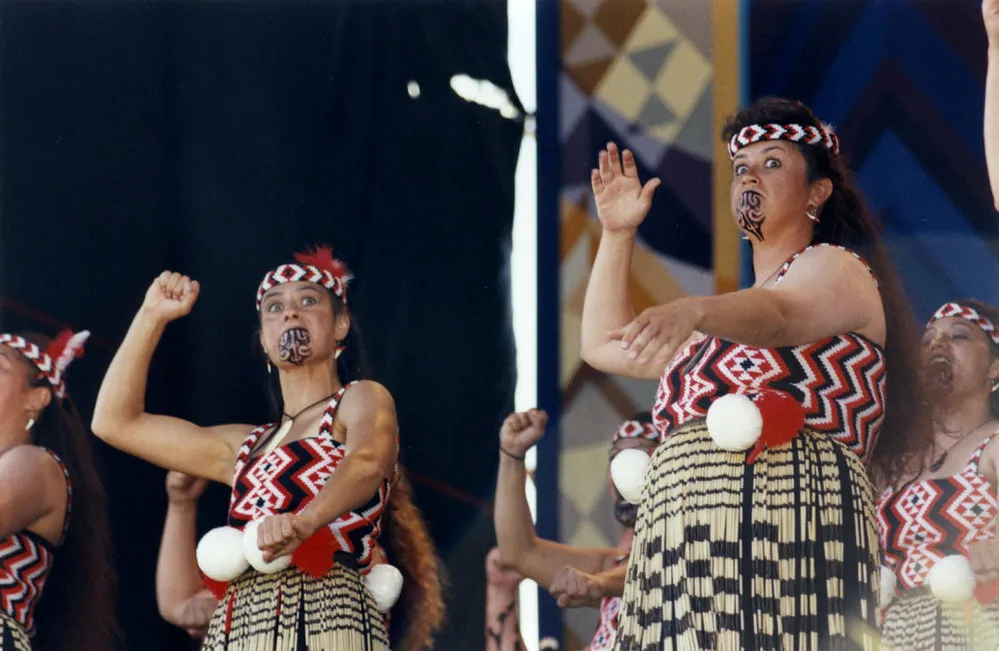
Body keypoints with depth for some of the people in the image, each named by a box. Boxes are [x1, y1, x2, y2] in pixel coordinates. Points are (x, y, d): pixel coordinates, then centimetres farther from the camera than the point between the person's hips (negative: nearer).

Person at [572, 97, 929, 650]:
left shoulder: (837, 271, 6)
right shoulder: (727, 320, 31)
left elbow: (775, 314, -18)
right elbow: (603, 345, 38)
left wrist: (692, 311, -38)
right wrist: (618, 233, 31)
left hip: (786, 531, -7)